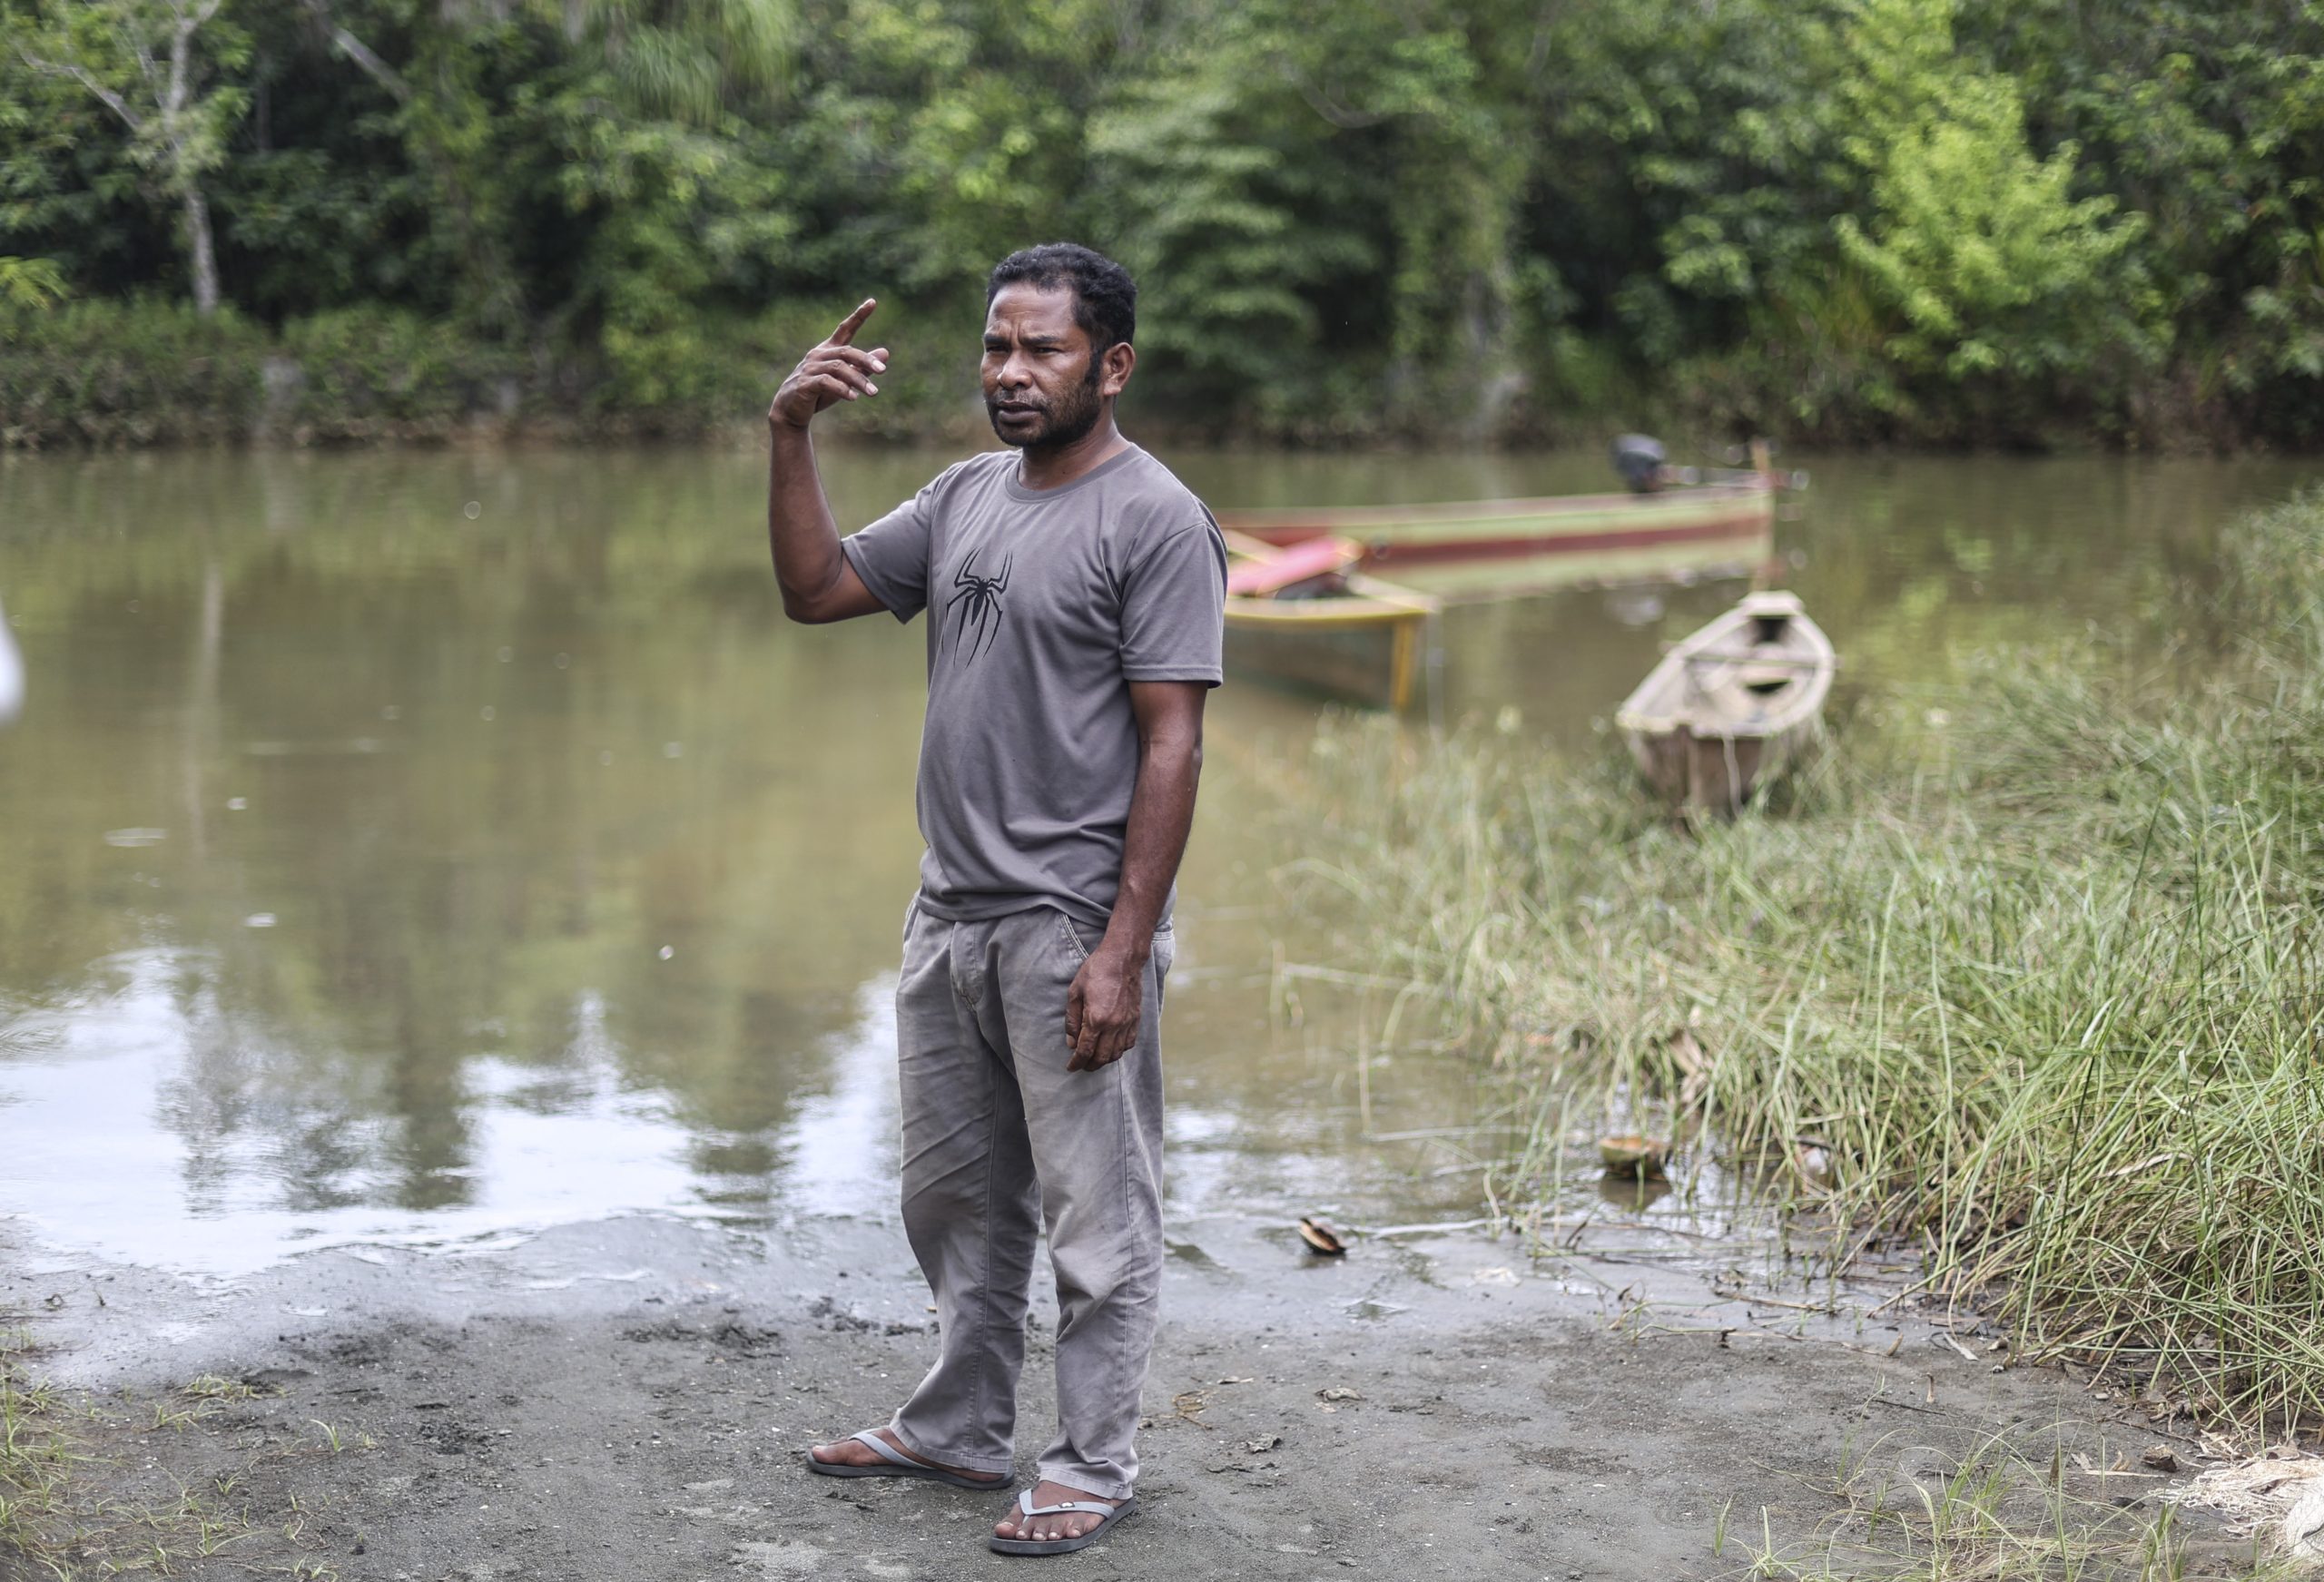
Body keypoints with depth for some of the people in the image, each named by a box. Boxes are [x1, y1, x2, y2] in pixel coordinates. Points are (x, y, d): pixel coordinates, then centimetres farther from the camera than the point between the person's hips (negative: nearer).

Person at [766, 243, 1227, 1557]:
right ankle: (962, 1431, 32)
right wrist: (793, 436, 2)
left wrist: (1123, 952, -20)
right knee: (956, 1202, 18)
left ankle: (1096, 1465, 13)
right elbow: (815, 590, 15)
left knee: (1097, 1217, 1)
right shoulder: (969, 497, 12)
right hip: (951, 915, 8)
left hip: (1074, 931, -8)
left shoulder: (1156, 521, -11)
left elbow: (1172, 745, -15)